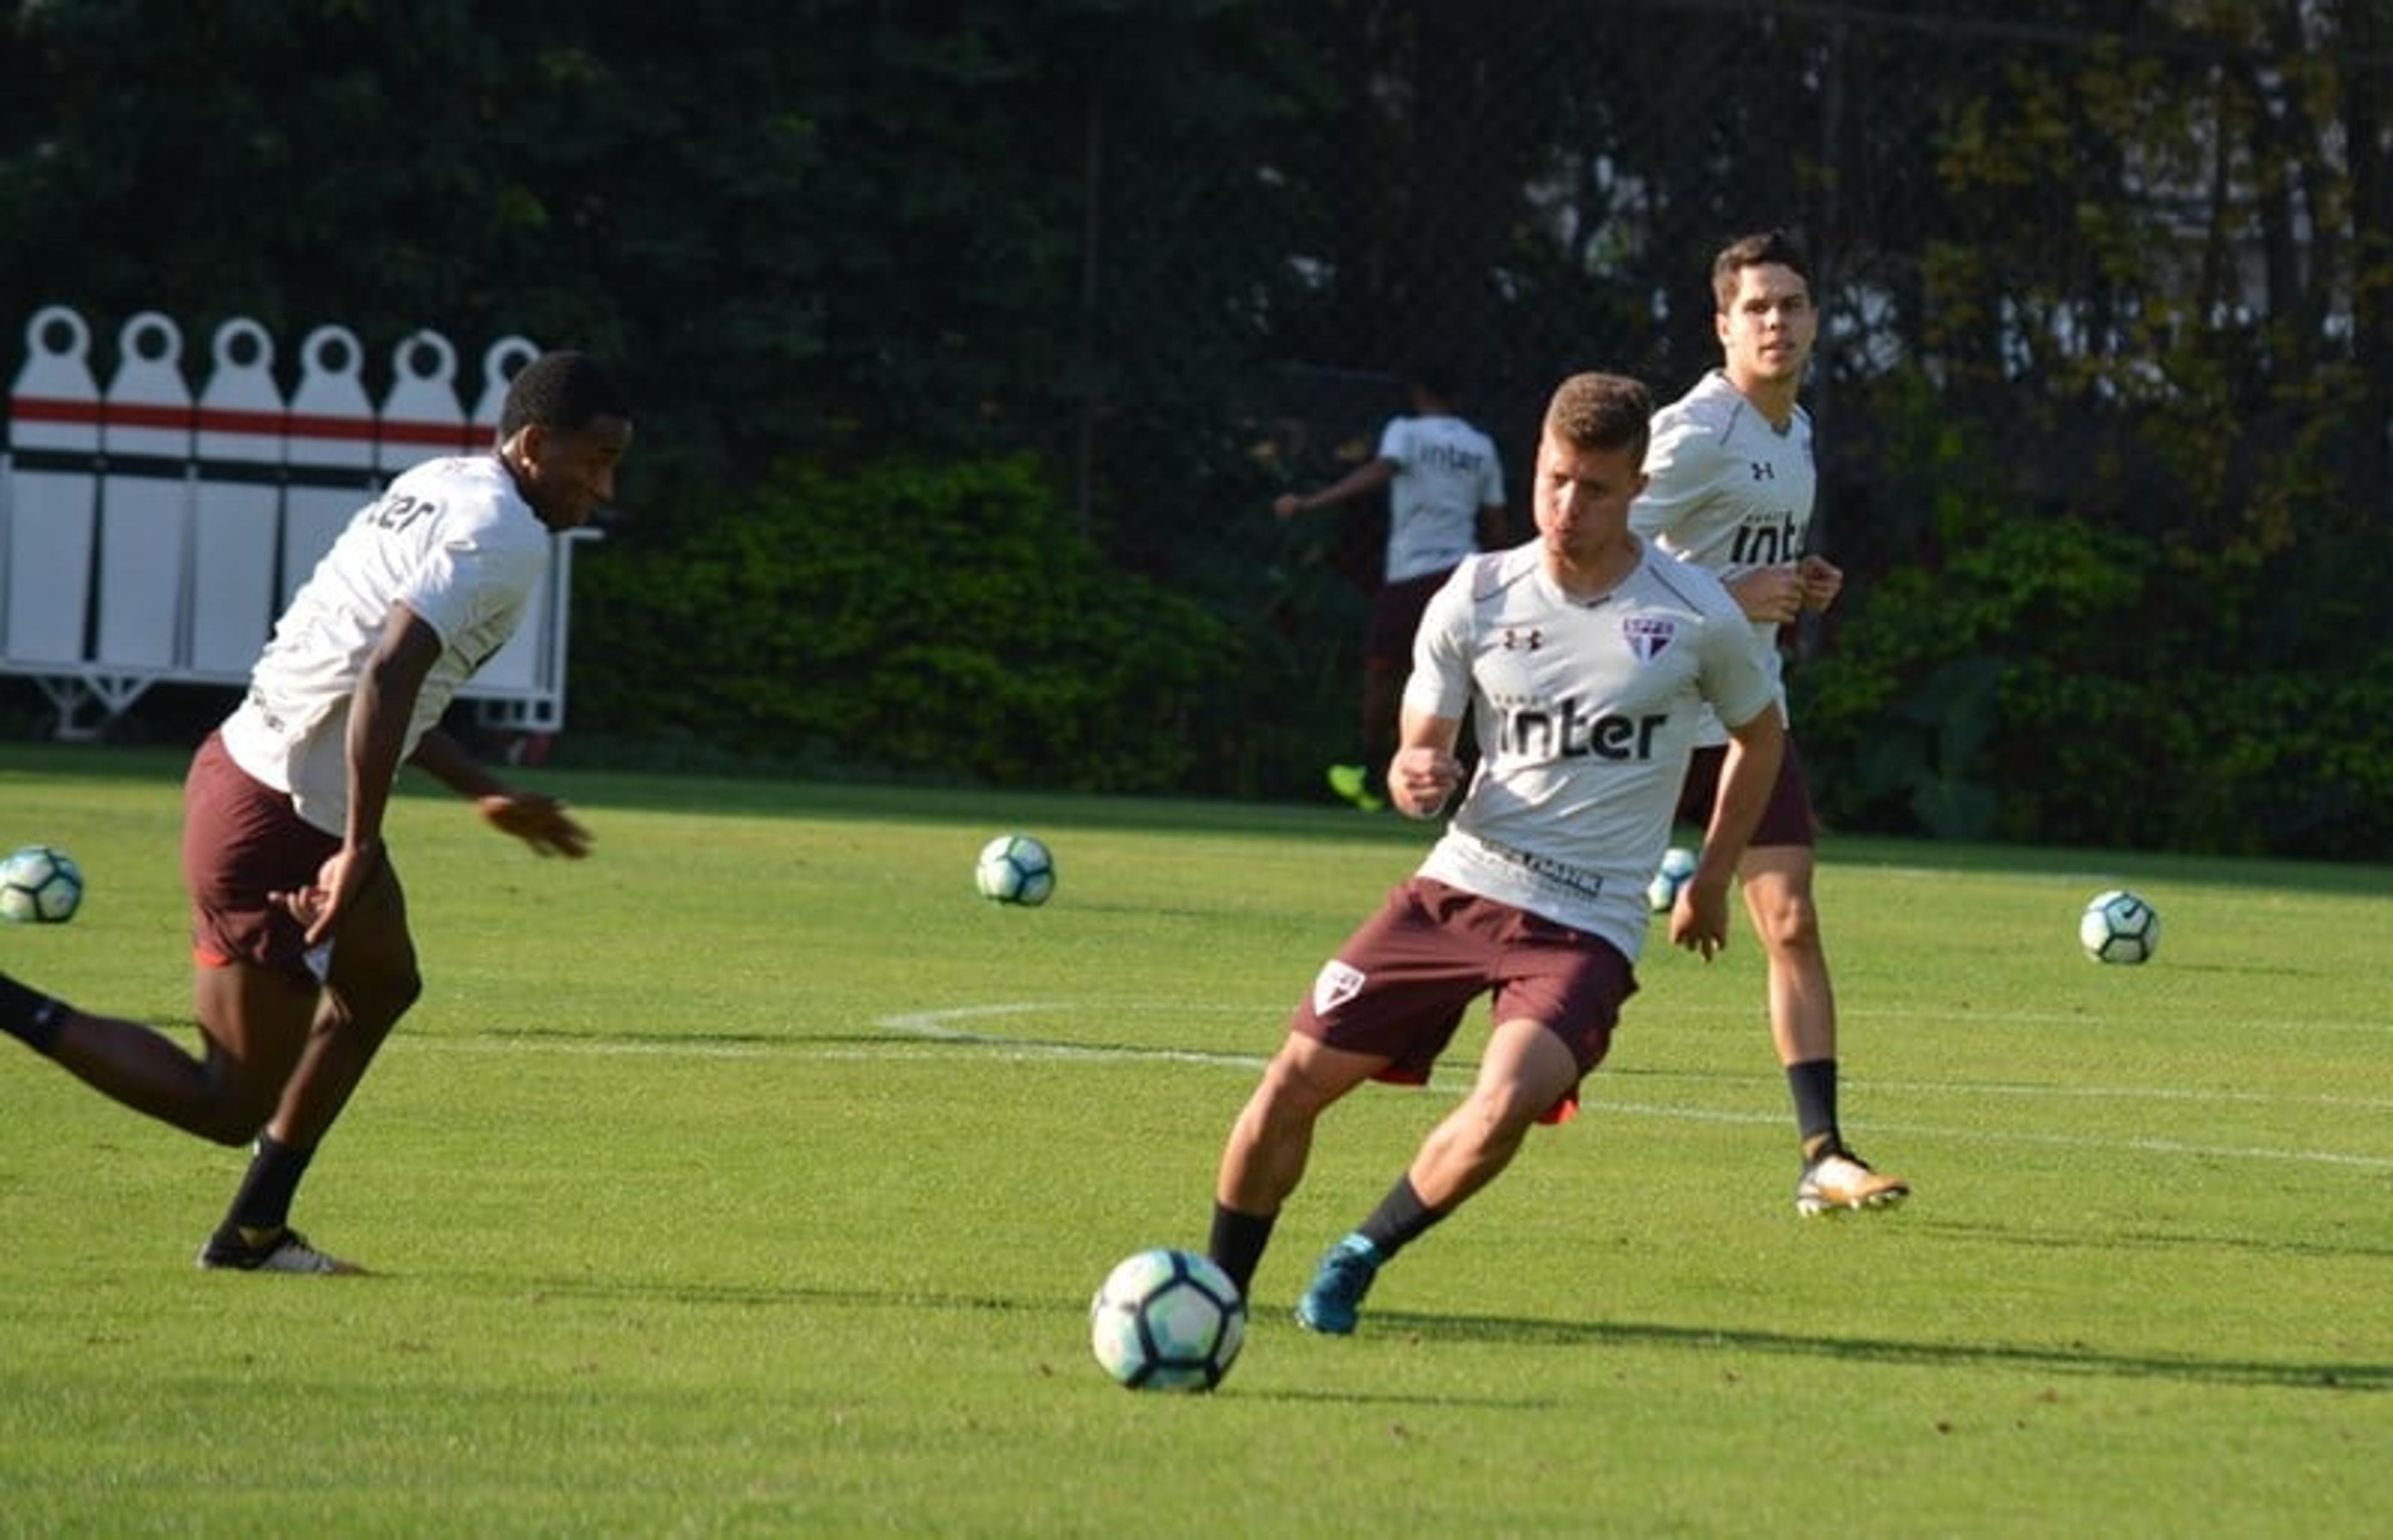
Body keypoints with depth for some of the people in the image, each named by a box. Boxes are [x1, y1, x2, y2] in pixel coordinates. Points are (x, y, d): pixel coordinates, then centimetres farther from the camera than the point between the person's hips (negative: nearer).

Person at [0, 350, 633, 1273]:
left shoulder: (440, 487, 13)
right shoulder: (505, 537, -16)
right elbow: (388, 675, -29)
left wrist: (485, 795, 30)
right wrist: (359, 850, -26)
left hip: (242, 760, 10)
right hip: (278, 825, -10)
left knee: (383, 985, 29)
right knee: (233, 1107, 1)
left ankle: (253, 1232, 35)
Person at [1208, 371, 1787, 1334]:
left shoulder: (1697, 616, -4)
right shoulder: (1477, 597, 1)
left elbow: (1759, 733, 15)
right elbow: (1419, 759, 7)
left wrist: (1712, 881, 15)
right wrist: (1415, 780, -18)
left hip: (1589, 921, -2)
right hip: (1459, 886, 2)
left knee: (1505, 1107, -28)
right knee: (1296, 1079, -7)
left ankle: (1358, 1260, -2)